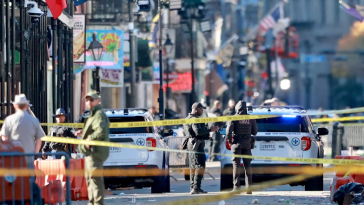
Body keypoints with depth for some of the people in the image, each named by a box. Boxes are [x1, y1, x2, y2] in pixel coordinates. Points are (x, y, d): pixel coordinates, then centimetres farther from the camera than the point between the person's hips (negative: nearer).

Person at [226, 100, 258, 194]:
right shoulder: (251, 119, 4)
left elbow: (229, 130, -14)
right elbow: (255, 132, 7)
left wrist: (229, 140, 0)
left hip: (237, 144, -3)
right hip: (247, 144, 3)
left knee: (236, 165, -1)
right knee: (247, 165, 8)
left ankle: (236, 187, -7)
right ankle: (249, 187, 5)